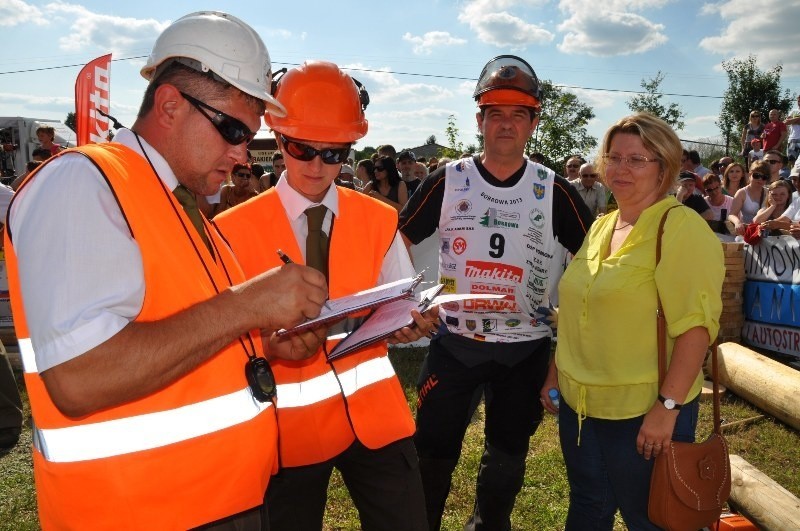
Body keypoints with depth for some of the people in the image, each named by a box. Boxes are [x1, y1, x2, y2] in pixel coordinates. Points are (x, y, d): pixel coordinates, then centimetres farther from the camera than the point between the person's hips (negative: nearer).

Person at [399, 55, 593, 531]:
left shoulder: (555, 190, -4)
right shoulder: (448, 180, -5)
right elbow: (398, 243, 0)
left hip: (526, 348, 1)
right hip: (453, 342, -1)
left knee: (508, 458, 18)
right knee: (434, 452, 9)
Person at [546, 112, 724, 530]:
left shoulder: (681, 227, -14)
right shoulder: (600, 226, 9)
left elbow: (696, 324, -20)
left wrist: (668, 406, -22)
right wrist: (556, 374, 14)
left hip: (643, 412, -7)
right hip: (578, 403, 7)